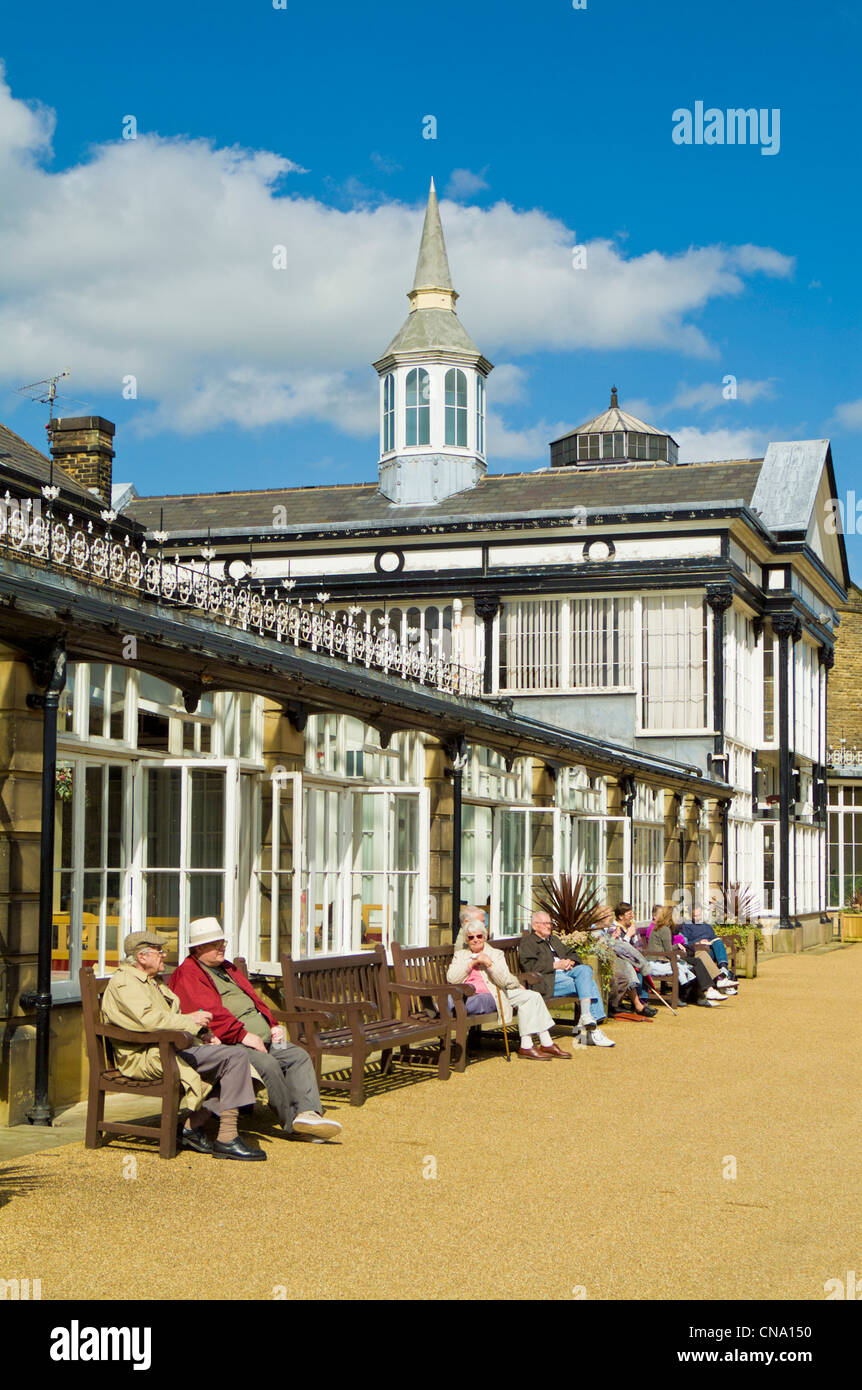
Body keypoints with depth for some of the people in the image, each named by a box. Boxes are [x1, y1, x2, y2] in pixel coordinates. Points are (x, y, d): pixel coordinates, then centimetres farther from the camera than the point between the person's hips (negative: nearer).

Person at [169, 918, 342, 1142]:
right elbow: (211, 1013, -17)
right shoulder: (187, 975, -4)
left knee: (299, 1056, -7)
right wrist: (243, 1035, -22)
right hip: (228, 1043, -9)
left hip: (263, 1039, 10)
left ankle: (307, 1113, -24)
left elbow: (254, 999, 28)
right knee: (267, 1063, -30)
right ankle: (291, 1122, -20)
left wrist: (273, 1025, 11)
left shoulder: (228, 969, 27)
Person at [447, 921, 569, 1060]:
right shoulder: (460, 955, 19)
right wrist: (472, 962, -4)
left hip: (496, 993, 4)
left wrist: (489, 964, -8)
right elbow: (451, 978, -1)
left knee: (533, 996, -16)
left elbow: (505, 981, 4)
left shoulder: (496, 954, 20)